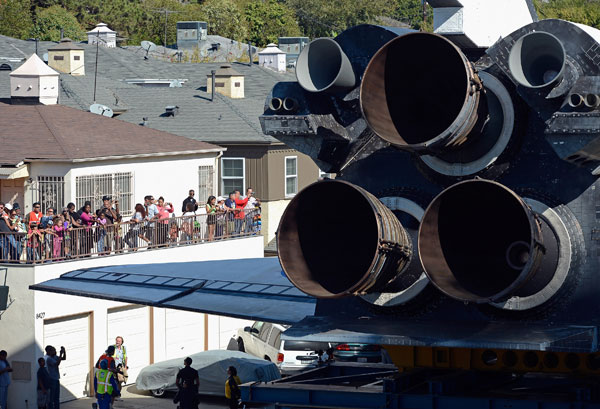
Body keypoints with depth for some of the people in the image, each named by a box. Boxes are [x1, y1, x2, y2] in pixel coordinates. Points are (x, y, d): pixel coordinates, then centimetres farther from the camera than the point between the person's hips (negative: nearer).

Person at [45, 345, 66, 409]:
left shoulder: (54, 357, 11)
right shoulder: (48, 358, -15)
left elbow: (64, 358, 17)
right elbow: (57, 364, -26)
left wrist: (64, 351, 1)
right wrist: (61, 354, -23)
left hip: (56, 379, 9)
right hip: (51, 379, -9)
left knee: (57, 397, 13)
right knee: (51, 398, -5)